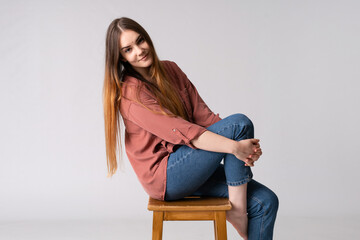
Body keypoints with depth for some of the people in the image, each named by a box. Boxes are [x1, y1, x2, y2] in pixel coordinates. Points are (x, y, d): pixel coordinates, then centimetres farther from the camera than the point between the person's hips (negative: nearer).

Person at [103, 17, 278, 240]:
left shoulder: (170, 70, 8)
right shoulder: (130, 93, -14)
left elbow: (203, 115, 0)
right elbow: (182, 131, -24)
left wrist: (247, 146, -15)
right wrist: (234, 147, -32)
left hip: (189, 167, 7)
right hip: (165, 176, -7)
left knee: (265, 202, -7)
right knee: (240, 122, -20)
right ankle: (237, 208, -12)